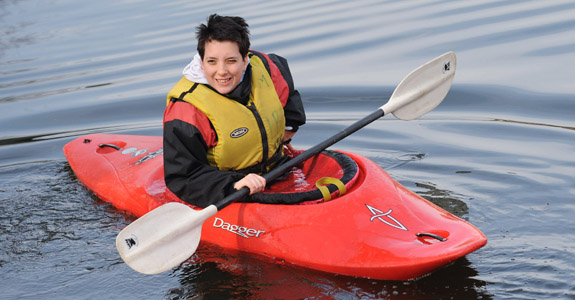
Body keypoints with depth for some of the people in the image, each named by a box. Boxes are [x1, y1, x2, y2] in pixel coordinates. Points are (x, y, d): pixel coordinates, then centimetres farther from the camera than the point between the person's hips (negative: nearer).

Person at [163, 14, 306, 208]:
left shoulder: (262, 67, -6)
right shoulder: (186, 110, -24)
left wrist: (289, 125, 21)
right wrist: (233, 186, -36)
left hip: (276, 170, 6)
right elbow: (181, 178, -23)